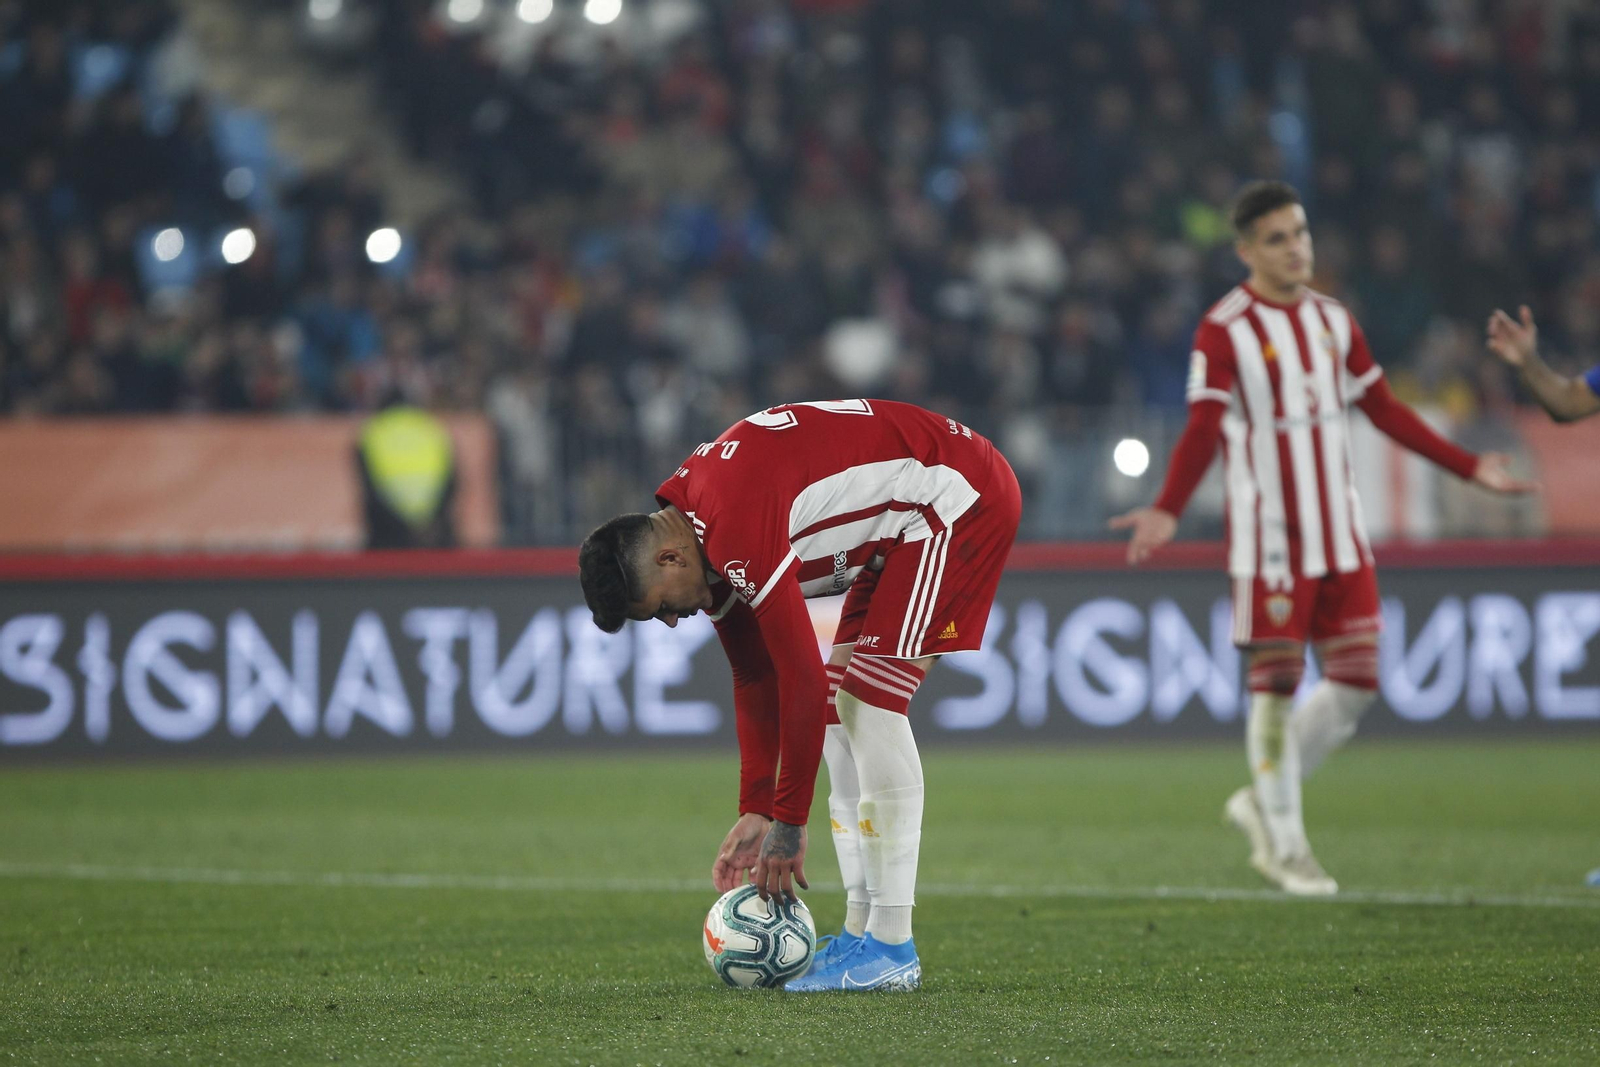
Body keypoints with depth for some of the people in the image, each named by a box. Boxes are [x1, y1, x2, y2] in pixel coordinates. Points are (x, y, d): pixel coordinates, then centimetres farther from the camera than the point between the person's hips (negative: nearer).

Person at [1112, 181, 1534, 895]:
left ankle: (1262, 801, 21)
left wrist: (1469, 468, 17)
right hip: (1269, 536, -6)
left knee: (1354, 685, 3)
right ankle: (1284, 846, 8)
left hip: (1340, 533, 6)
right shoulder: (1224, 332, -8)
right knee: (1275, 683, -2)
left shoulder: (1333, 321, 12)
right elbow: (1203, 431, -16)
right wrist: (1168, 510, -31)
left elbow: (1386, 412, 18)